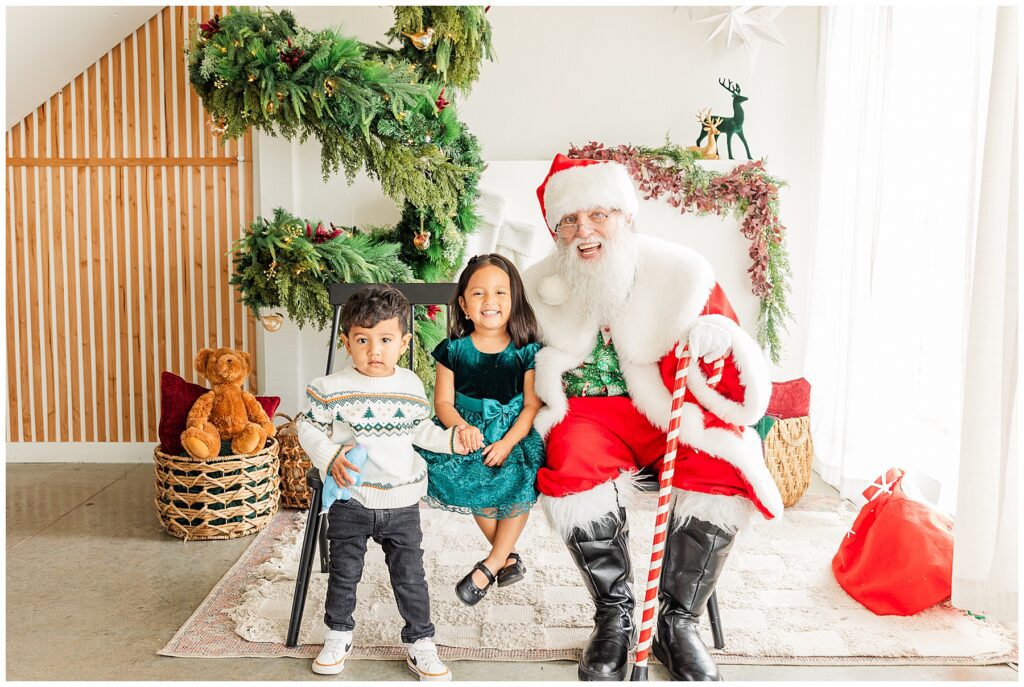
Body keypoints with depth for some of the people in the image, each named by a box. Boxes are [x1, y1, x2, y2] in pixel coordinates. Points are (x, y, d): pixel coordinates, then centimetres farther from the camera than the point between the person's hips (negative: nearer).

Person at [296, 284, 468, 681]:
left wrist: (451, 439, 2)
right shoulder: (333, 388, -11)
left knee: (410, 576, 9)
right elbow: (309, 428, -2)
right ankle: (338, 635, 37)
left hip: (402, 500, 2)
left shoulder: (411, 385, 0)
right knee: (344, 573, 15)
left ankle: (420, 643, 26)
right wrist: (330, 457, -17)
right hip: (350, 500, -1)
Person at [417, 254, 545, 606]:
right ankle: (508, 556, -3)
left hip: (514, 432, 0)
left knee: (521, 479, -25)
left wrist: (507, 443, -18)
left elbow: (532, 406, -5)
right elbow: (443, 402, 0)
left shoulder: (526, 351, -1)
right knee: (469, 479, -24)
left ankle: (491, 563, -7)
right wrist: (462, 427, -21)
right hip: (467, 431, 1)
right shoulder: (453, 349, 2)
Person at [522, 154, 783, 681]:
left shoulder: (680, 272, -4)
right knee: (574, 462, -33)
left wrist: (718, 337, -28)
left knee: (723, 466, -29)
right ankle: (614, 617, -12)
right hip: (588, 411, 1)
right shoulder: (540, 287, 2)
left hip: (670, 410, 0)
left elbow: (735, 378, -4)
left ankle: (678, 622, -9)